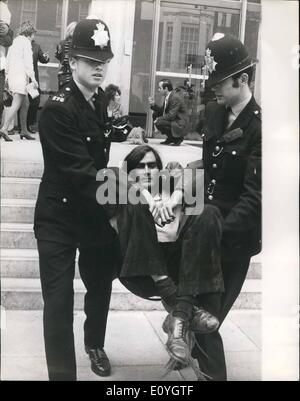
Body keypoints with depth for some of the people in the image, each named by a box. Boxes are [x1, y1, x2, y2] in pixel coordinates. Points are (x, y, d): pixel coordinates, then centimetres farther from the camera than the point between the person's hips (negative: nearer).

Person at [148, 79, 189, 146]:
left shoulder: (175, 97, -21)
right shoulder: (166, 97, 8)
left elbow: (171, 115, -25)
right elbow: (162, 111, 15)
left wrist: (159, 119, -18)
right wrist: (153, 105, 1)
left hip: (180, 125, -10)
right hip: (173, 121, 10)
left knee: (158, 122, -24)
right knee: (155, 115, 10)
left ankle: (178, 138, -5)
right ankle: (170, 138, 12)